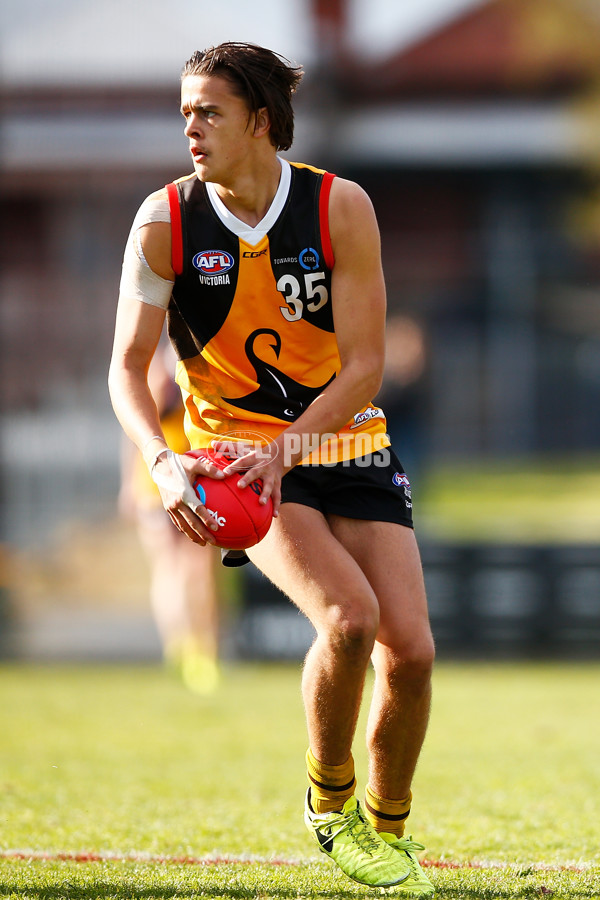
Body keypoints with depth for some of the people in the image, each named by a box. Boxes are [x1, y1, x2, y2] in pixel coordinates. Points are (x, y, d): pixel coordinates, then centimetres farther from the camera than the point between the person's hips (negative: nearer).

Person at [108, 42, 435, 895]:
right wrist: (165, 464, -27)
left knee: (410, 648, -11)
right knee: (348, 616, -27)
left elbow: (364, 366, -12)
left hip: (345, 444, 2)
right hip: (238, 457, -2)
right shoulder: (165, 220, -10)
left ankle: (387, 827, 17)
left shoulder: (340, 207, -11)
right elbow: (127, 365, -8)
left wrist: (284, 449, -27)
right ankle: (330, 799, 0)